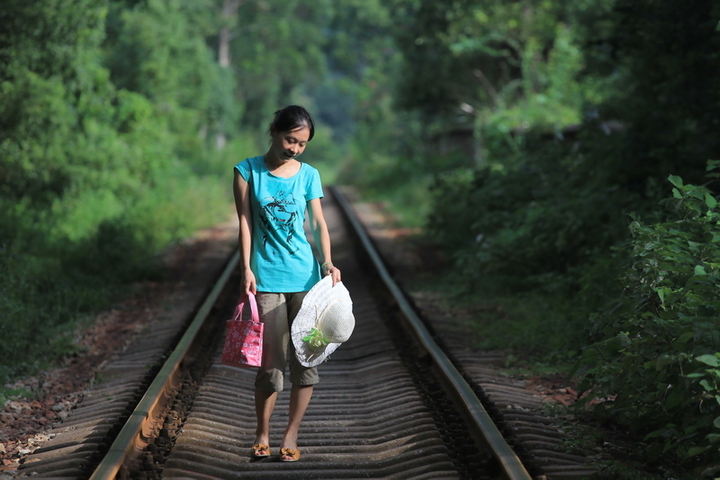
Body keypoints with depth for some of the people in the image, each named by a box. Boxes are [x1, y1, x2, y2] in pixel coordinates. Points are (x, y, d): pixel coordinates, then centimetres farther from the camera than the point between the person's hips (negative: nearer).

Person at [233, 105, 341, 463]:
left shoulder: (308, 175, 6)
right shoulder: (248, 171, 1)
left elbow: (318, 223, 2)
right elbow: (245, 222, 0)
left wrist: (327, 263, -14)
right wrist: (247, 268, -8)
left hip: (305, 276, 2)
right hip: (267, 278, -2)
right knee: (271, 361, -3)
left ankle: (290, 436, 14)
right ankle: (262, 434, 14)